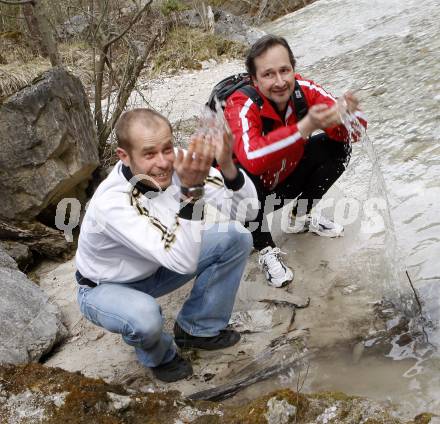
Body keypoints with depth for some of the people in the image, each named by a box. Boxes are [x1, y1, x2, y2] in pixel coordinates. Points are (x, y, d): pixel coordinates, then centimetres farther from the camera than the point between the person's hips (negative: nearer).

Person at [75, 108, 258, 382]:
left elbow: (248, 211, -23)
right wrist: (191, 190, -55)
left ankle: (198, 328, 8)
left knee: (237, 237, -10)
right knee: (145, 316, -38)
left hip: (155, 267, 5)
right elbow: (184, 262, -44)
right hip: (106, 287, -5)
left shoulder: (178, 166, -23)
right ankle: (159, 355, 1)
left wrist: (227, 166, -42)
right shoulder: (111, 202, -38)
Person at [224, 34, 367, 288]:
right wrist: (305, 127, -56)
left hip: (284, 183, 5)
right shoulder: (242, 106, -31)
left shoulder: (303, 90, -18)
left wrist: (347, 113, -42)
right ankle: (265, 248, -10)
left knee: (337, 146, -10)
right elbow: (252, 158, -50)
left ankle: (303, 217, 11)